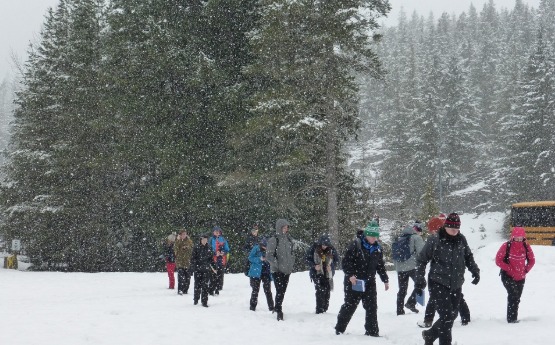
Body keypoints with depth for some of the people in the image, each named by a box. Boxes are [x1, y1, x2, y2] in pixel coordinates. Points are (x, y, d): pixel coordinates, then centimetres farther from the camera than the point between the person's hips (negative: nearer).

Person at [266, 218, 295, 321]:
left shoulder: (289, 239, 10)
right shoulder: (274, 240, -10)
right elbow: (269, 256, -12)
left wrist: (291, 264, 10)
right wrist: (276, 264, -20)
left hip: (287, 270, 6)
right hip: (277, 270, -6)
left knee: (283, 291, 13)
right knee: (279, 291, -10)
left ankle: (277, 308, 28)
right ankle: (278, 311, -2)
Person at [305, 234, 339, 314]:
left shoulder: (331, 249, -2)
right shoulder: (314, 248, -9)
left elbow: (337, 259, 9)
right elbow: (306, 258, -1)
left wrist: (332, 266, -9)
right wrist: (314, 266, -16)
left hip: (328, 273, 3)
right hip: (317, 273, -3)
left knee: (327, 291, 2)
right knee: (320, 290, -15)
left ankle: (325, 309, 15)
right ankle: (319, 310, -12)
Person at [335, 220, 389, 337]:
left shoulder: (377, 248, 8)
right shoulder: (356, 245, -12)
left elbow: (380, 265, 18)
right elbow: (346, 261, -14)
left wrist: (385, 279, 17)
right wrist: (350, 275, -24)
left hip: (369, 282, 5)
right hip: (353, 281, -5)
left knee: (371, 306, 3)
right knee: (349, 305, 2)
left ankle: (372, 331, 10)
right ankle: (339, 329, 15)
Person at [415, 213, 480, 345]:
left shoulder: (461, 240, 3)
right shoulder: (434, 240, -10)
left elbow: (468, 256, 19)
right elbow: (421, 259, -3)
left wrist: (474, 270, 4)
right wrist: (419, 280, -7)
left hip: (456, 285, 6)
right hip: (438, 284, -6)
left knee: (452, 316, 11)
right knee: (447, 316, -13)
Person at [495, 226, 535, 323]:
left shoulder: (526, 247, -1)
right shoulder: (506, 246, -12)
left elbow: (531, 260, 12)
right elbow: (498, 261, -10)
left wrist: (526, 270, -1)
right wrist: (510, 269, -16)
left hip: (521, 278, 5)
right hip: (508, 276, -5)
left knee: (516, 298, 12)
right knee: (513, 295, -18)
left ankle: (514, 318, 24)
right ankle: (511, 318, -14)